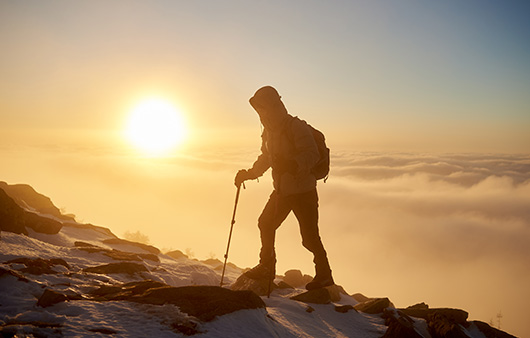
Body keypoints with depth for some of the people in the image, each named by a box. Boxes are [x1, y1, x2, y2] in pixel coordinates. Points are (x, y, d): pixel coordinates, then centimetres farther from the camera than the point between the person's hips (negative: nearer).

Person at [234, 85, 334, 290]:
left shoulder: (296, 127, -17)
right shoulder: (269, 131, 10)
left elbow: (312, 154, -25)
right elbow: (265, 159, 22)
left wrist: (291, 164, -39)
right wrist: (248, 174, 13)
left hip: (303, 190, -8)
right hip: (282, 190, 9)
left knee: (309, 236, -4)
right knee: (265, 224, 13)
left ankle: (324, 274, 16)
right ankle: (267, 268, 29)